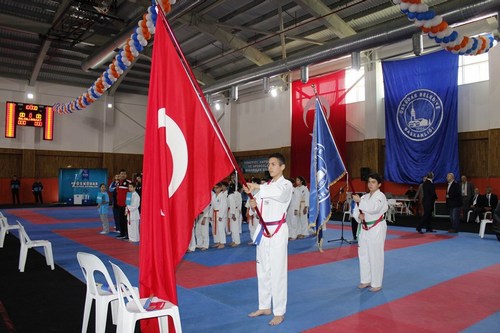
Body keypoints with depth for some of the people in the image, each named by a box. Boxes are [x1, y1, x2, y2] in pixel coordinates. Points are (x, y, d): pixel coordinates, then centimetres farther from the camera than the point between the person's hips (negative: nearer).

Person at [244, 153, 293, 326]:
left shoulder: (286, 184, -7)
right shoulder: (265, 186, 12)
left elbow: (279, 193, -32)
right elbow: (257, 210, 12)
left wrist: (256, 187, -37)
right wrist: (253, 206, -10)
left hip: (278, 232, -7)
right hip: (263, 231, 7)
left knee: (277, 272, -2)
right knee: (263, 270, 14)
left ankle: (279, 312, 10)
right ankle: (264, 307, 29)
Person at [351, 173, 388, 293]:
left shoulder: (381, 196, -11)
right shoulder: (365, 196, 10)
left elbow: (373, 208, -28)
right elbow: (355, 211, 10)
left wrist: (359, 201, -26)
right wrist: (359, 216, -12)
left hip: (376, 229, -7)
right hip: (364, 228, 7)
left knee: (375, 256, -3)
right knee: (363, 255, 13)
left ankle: (376, 284, 11)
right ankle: (365, 280, 27)